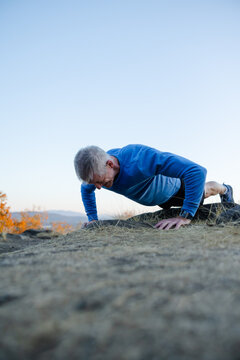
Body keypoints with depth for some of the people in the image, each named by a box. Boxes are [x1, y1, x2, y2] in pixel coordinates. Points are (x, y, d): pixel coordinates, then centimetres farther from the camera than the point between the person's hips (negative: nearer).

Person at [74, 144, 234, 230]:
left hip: (173, 185, -6)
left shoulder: (140, 158, -53)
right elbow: (86, 190, -4)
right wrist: (93, 219, -13)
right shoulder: (98, 170, -31)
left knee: (203, 192, 28)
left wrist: (185, 216, -56)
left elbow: (197, 171, -55)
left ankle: (224, 189, 62)